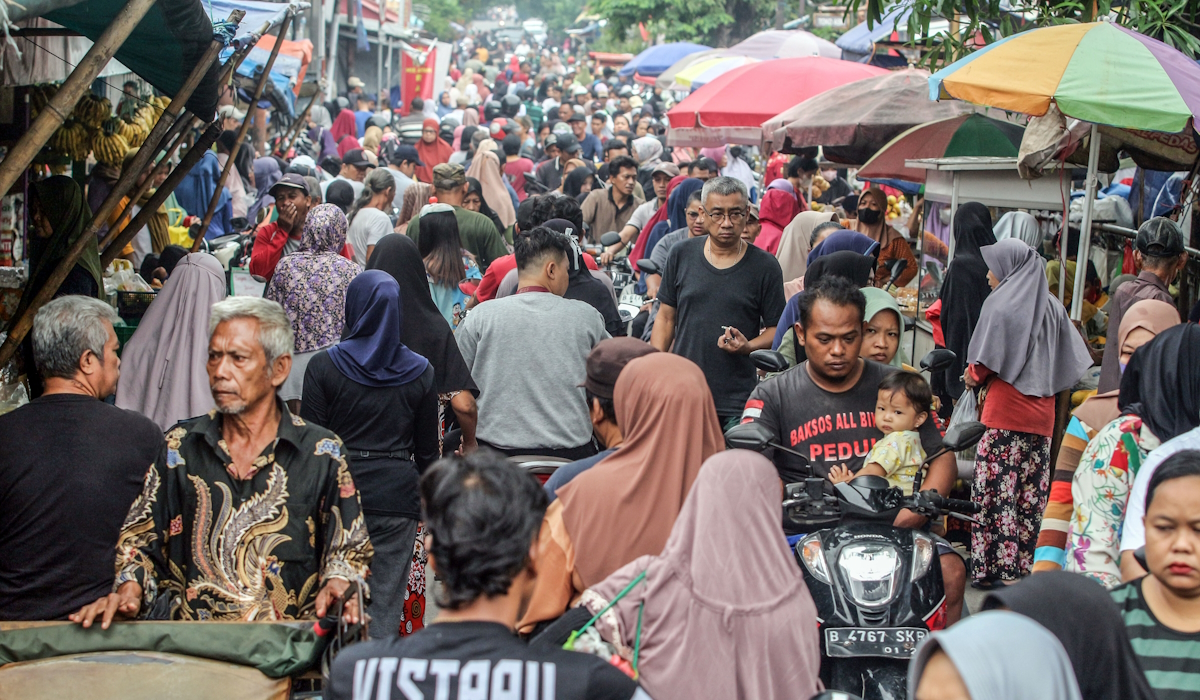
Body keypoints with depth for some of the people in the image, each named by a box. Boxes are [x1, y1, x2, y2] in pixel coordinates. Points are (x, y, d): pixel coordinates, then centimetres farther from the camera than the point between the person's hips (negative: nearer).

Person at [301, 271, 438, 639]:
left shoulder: (323, 366, -3)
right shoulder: (420, 372, 3)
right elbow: (427, 450, 8)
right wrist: (430, 502, 20)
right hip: (398, 495, 1)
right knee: (386, 605, 4)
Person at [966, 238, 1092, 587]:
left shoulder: (1000, 304, -7)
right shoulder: (1052, 307, 13)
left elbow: (985, 364, -12)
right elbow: (1070, 364, 12)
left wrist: (973, 375, 7)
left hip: (1005, 414, -7)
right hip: (1041, 416, 7)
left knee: (997, 492, -4)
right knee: (1031, 493, 8)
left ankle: (995, 568, -4)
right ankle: (1027, 565, 10)